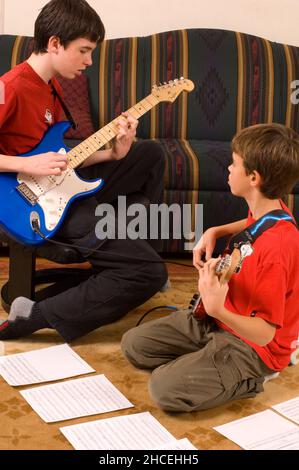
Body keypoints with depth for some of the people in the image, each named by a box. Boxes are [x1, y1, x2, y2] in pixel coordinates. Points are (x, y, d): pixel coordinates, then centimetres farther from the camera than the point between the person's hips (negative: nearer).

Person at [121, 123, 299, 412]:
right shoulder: (262, 208, -6)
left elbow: (265, 333, -30)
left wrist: (217, 310, -47)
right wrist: (215, 232, 4)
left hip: (252, 344, -8)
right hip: (218, 319, 8)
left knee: (166, 388, -22)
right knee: (134, 344, 5)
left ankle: (244, 381, -2)